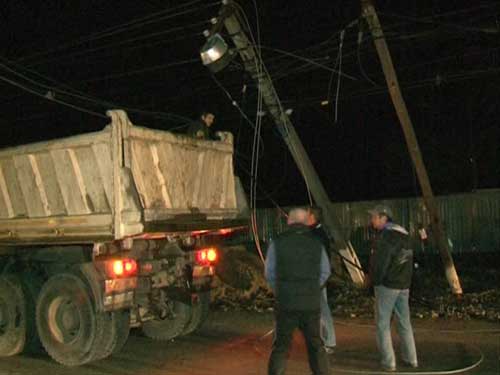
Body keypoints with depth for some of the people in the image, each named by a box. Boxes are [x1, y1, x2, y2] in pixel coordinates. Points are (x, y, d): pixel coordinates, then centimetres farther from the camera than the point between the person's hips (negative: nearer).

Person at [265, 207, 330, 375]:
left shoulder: (277, 242, -6)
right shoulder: (316, 243, 0)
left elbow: (270, 273, -1)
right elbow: (325, 272, 6)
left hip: (285, 303, -2)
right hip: (311, 303, 2)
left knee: (281, 346, 9)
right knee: (316, 345, 16)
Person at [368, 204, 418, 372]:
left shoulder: (386, 235, -15)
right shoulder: (404, 234, 11)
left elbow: (380, 262, -20)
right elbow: (408, 260, 16)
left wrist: (374, 280, -7)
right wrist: (405, 280, 18)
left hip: (387, 285, -8)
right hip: (404, 285, 8)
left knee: (383, 324, 0)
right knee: (404, 322, 16)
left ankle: (388, 362, 0)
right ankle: (411, 358, 22)